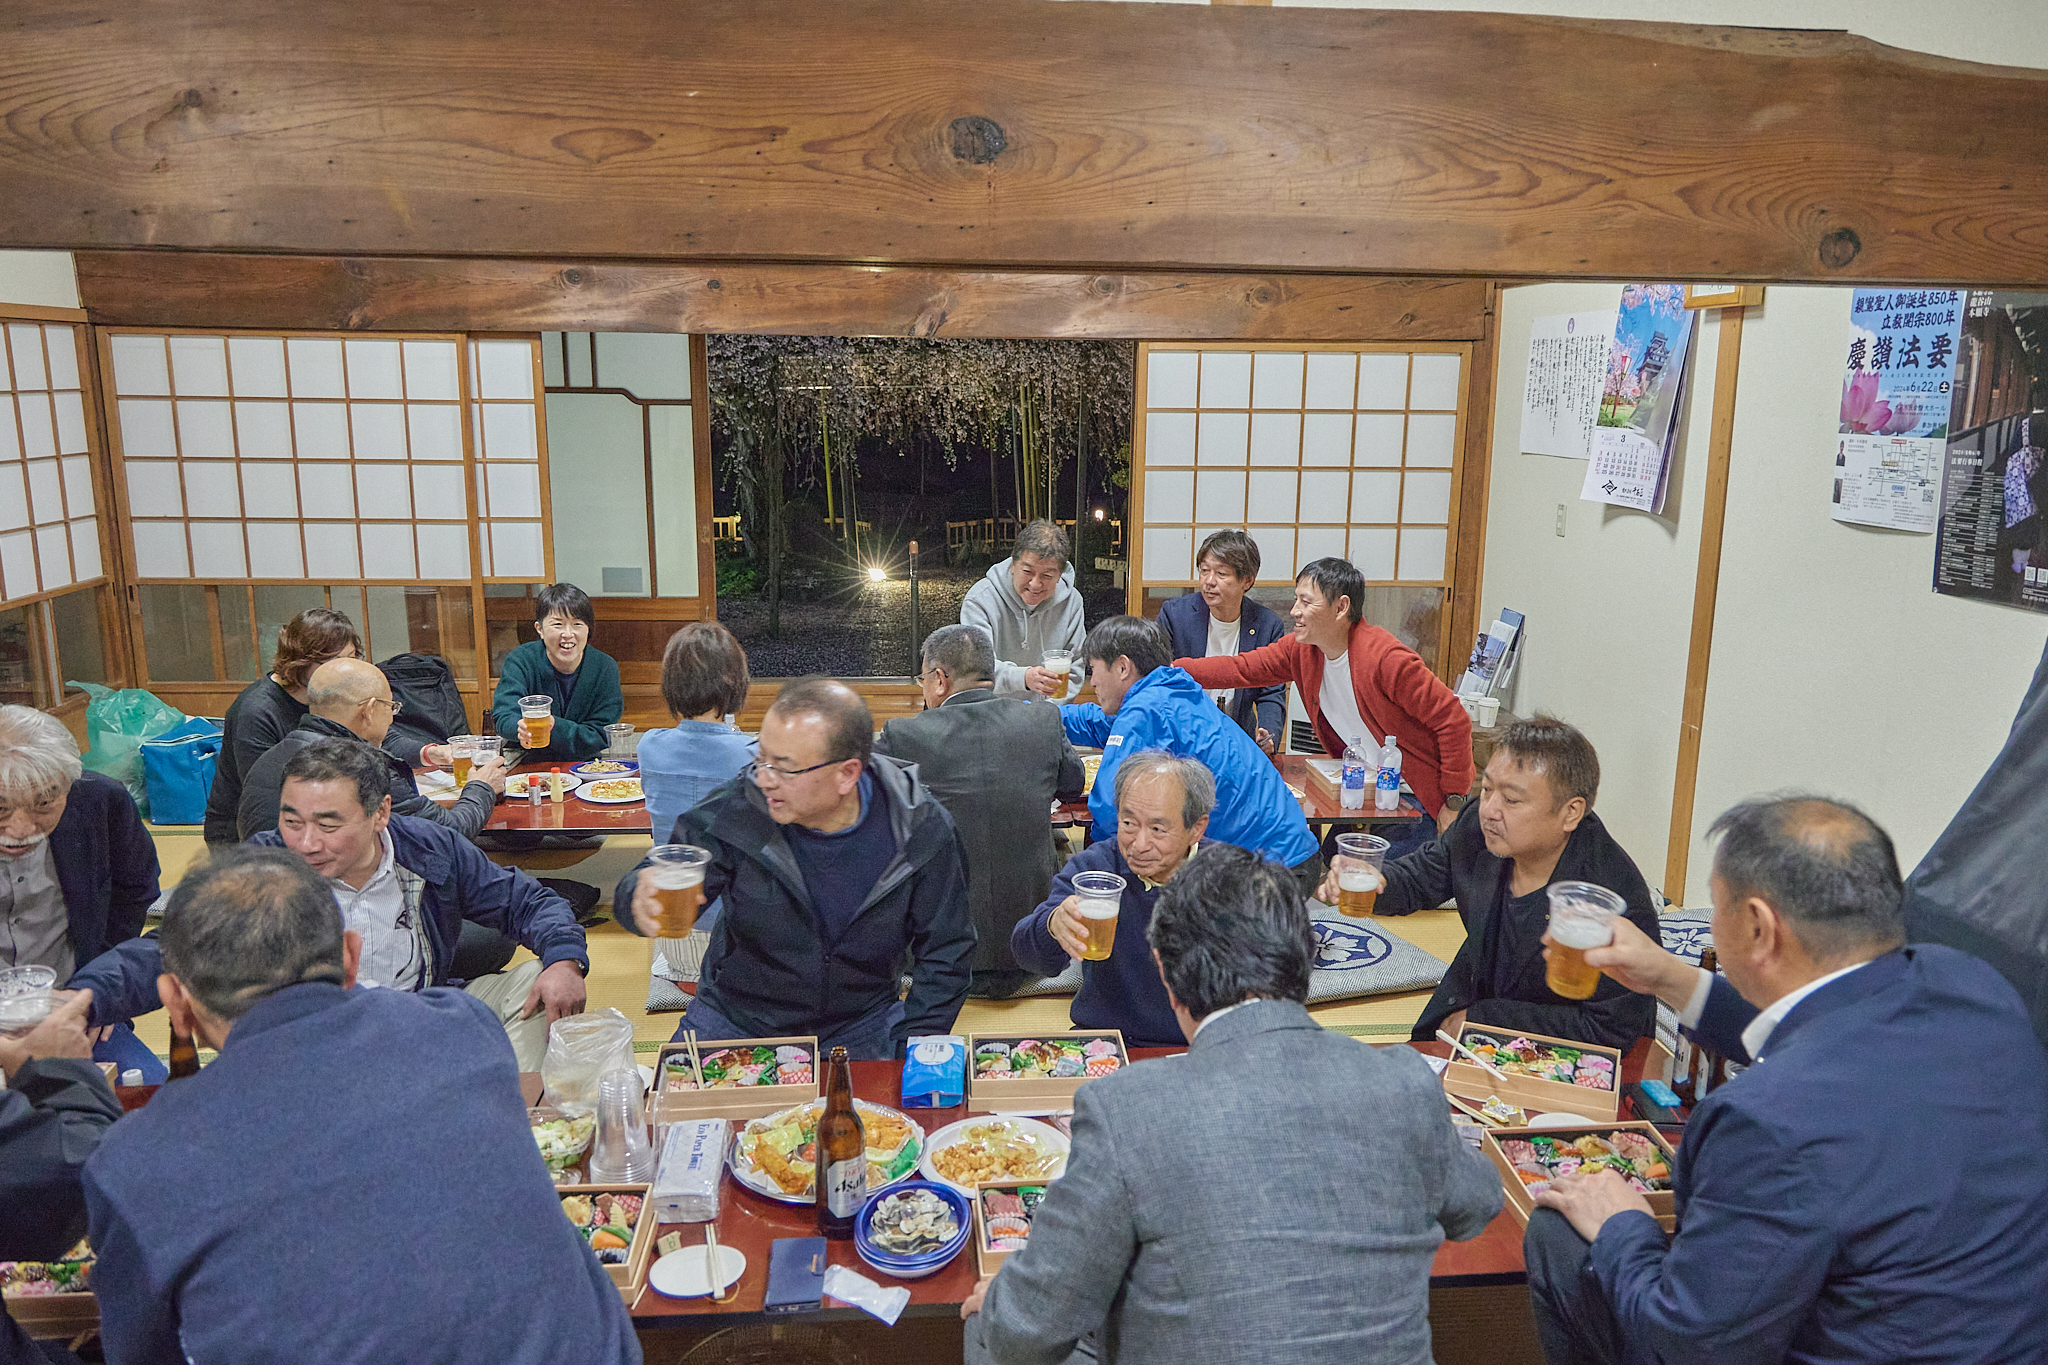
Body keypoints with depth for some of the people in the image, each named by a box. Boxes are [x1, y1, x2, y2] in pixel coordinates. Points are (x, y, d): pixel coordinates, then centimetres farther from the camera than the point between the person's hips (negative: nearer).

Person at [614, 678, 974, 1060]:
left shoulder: (922, 829, -15)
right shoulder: (735, 810, -18)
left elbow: (944, 955, -4)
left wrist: (911, 1055, -12)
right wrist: (643, 900, -39)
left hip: (861, 1027, 0)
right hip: (735, 1024, 0)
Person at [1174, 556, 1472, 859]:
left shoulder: (1385, 658, -26)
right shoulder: (1302, 650, -5)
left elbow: (1454, 719, -23)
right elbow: (1239, 670, 2)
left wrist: (1453, 803, -18)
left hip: (1421, 795, -7)